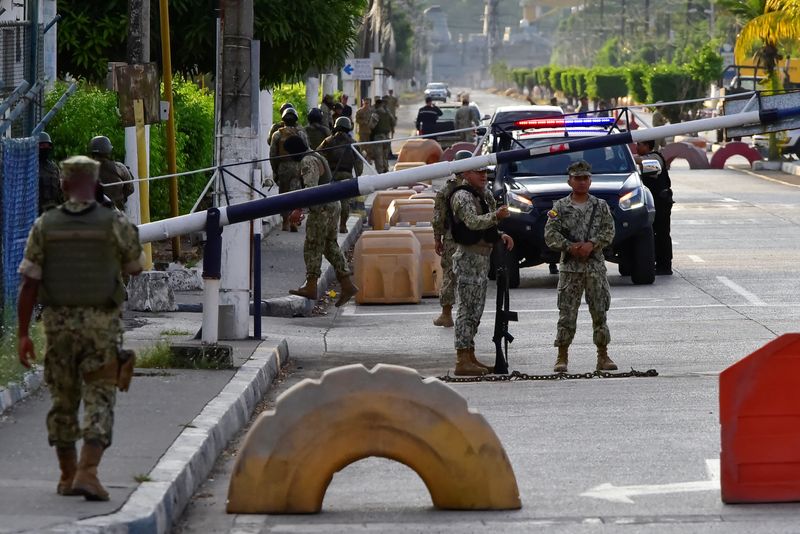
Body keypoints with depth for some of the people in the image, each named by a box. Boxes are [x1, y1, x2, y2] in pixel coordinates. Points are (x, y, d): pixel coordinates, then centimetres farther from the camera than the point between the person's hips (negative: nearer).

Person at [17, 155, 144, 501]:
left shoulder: (45, 226, -3)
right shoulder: (115, 224, -7)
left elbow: (29, 283, -5)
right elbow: (135, 267, 9)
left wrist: (23, 335, -1)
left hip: (58, 325, 2)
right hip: (101, 326, -2)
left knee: (63, 400, 15)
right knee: (99, 401, -1)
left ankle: (67, 477, 22)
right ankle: (87, 473, -17)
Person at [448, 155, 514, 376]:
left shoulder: (482, 196, 19)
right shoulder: (462, 196, -12)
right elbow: (473, 222, -28)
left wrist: (500, 235, 11)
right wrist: (496, 216, -42)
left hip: (482, 257, 10)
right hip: (468, 257, -10)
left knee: (475, 310, 13)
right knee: (467, 309, -12)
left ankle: (470, 357, 18)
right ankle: (463, 360, -14)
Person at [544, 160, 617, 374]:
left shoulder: (601, 206, 8)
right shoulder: (560, 207, 4)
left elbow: (608, 231, 0)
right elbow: (550, 234, -3)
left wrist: (591, 244, -15)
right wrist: (570, 246, -15)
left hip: (596, 266, 1)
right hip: (570, 267, -1)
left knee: (599, 312, 3)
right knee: (567, 313, -3)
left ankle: (603, 356, 10)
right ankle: (562, 358, 3)